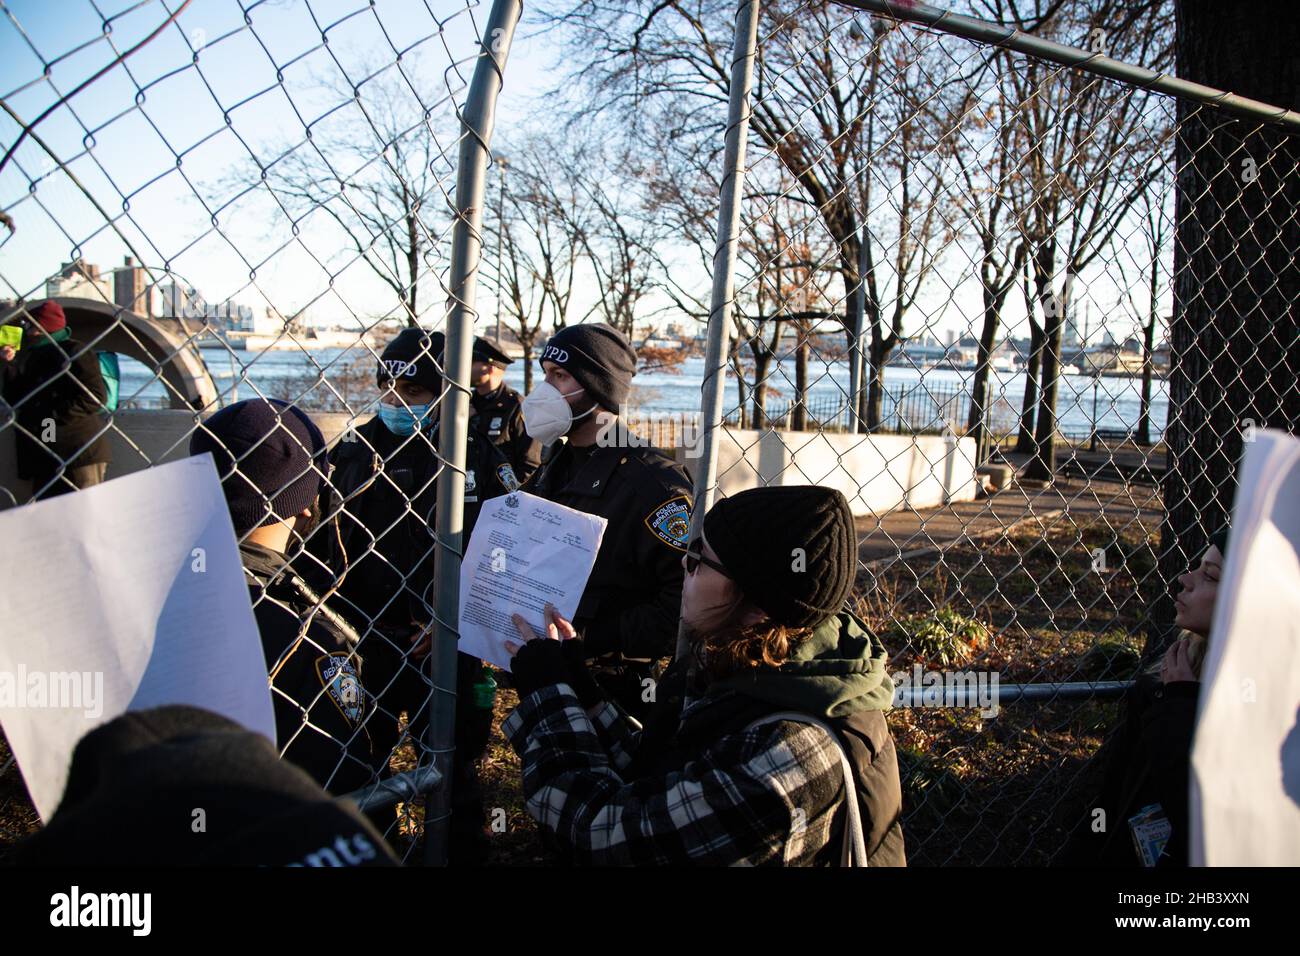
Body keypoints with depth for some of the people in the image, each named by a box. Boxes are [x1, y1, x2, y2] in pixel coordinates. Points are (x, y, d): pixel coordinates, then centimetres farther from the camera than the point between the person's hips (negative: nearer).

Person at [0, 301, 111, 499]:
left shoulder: (74, 351, -3)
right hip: (43, 458, 8)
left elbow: (95, 397, -14)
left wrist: (51, 417, -16)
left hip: (79, 453, -8)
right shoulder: (30, 357, 21)